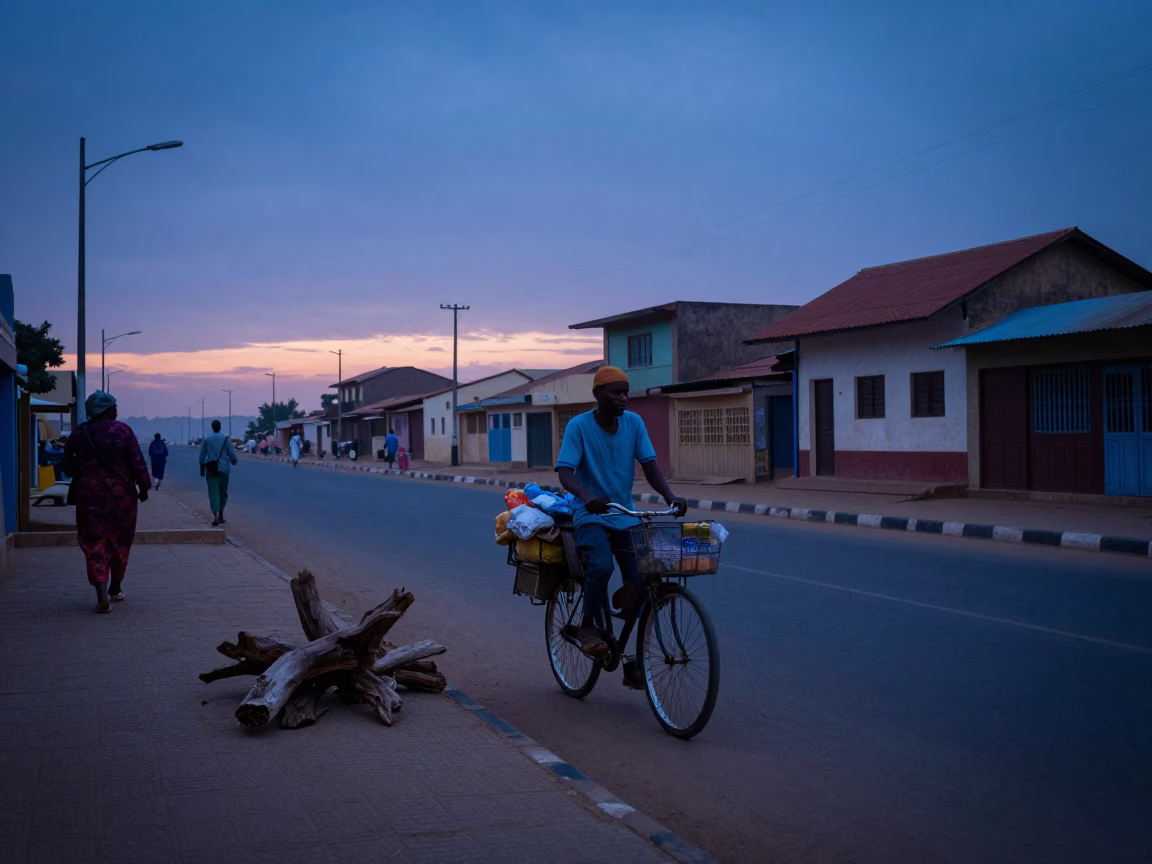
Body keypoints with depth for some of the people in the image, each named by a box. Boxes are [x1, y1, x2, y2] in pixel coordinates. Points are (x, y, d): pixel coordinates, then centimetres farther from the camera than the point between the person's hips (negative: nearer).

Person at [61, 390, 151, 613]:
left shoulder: (79, 433, 1)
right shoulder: (123, 431, -5)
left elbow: (68, 467, 8)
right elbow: (137, 463, -9)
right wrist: (143, 487, 0)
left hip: (89, 494, 0)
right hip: (120, 494, 0)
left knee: (95, 544, 0)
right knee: (120, 541, 17)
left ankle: (102, 596, -14)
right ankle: (116, 588, 31)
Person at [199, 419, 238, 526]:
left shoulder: (206, 440, 2)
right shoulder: (226, 438, -1)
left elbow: (202, 457, 3)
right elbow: (232, 455, -2)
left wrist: (202, 470, 12)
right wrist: (234, 461, 19)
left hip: (211, 470, 0)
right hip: (224, 469, 0)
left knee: (213, 493, -4)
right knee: (223, 492, 15)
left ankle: (215, 516, -21)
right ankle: (221, 515, 21)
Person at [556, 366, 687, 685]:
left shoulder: (634, 422, 1)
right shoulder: (578, 426, -11)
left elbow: (649, 464, -3)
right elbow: (565, 471, -20)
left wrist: (671, 497, -21)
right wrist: (586, 495, -41)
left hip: (626, 516, 4)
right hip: (591, 516, -4)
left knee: (641, 582, -8)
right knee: (601, 566, -32)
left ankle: (632, 664, 7)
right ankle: (587, 626, -5)